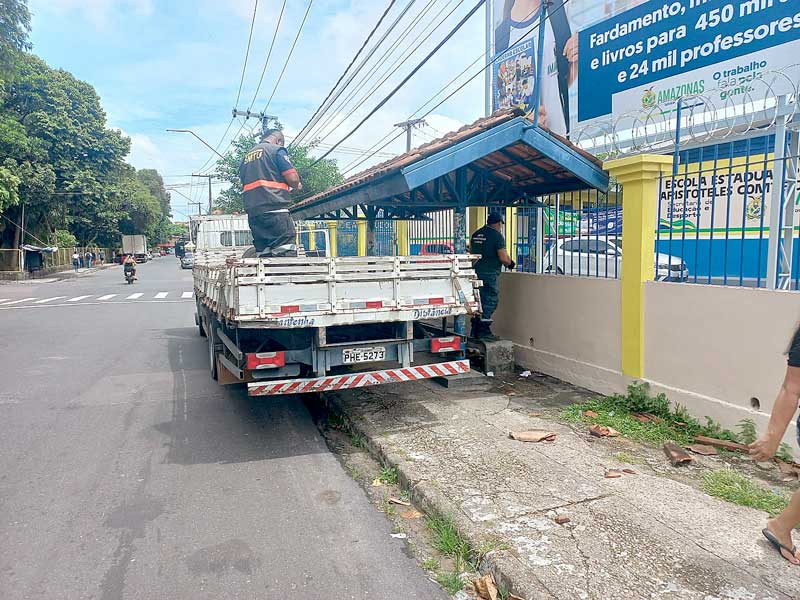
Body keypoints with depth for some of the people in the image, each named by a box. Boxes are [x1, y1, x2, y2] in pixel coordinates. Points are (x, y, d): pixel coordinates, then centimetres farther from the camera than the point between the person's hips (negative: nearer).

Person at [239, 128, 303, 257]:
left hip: (252, 212, 7)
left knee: (264, 254, 6)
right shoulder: (277, 150, 3)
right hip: (275, 209, -7)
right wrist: (297, 186, 14)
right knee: (286, 255, -11)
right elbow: (292, 178, -7)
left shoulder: (246, 157, 24)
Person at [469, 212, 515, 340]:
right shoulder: (497, 236, -8)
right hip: (489, 274, -8)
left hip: (475, 272, 8)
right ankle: (484, 331, -2)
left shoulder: (476, 234, 14)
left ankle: (475, 331, 18)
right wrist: (510, 263, 5)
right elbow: (503, 258, -14)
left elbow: (471, 252, 23)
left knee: (479, 301, 14)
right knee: (490, 301, -1)